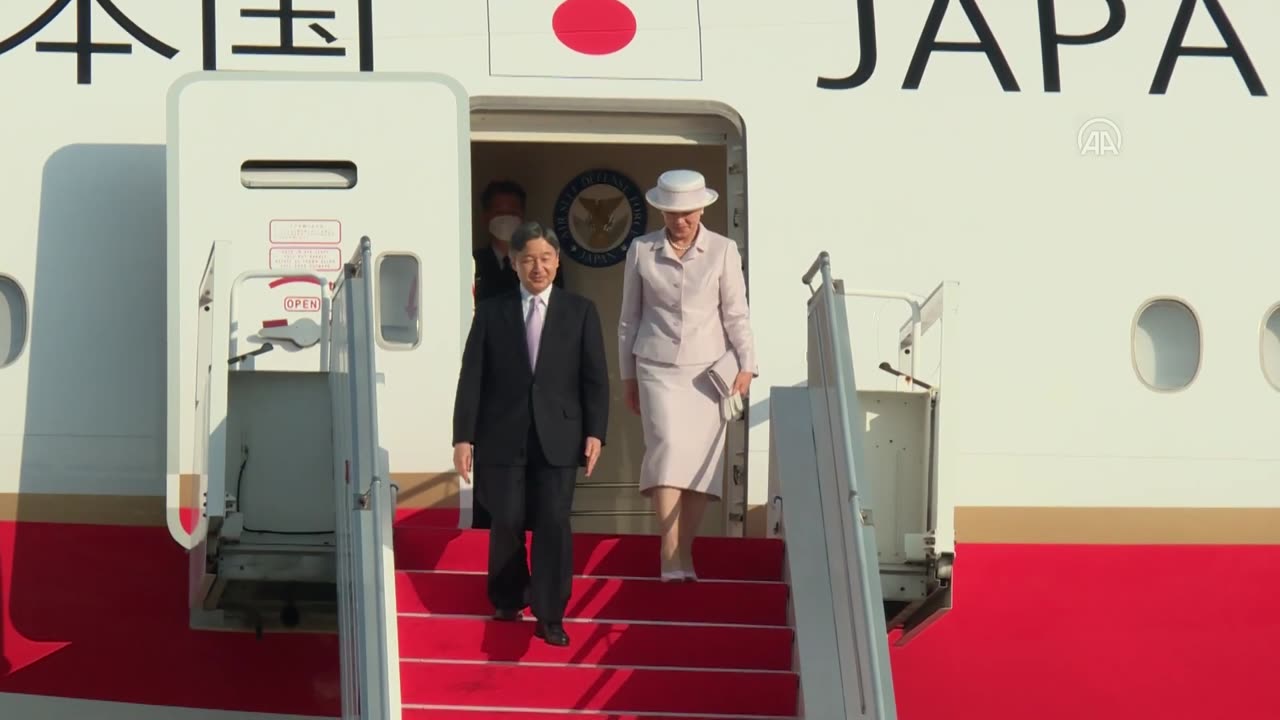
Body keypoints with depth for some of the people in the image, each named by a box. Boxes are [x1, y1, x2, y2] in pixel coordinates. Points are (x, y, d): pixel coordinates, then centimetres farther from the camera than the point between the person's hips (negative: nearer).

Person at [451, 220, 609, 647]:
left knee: (554, 524, -5)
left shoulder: (580, 311, 6)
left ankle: (550, 616, 2)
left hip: (558, 437, 0)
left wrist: (595, 432, -6)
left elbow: (595, 377, 4)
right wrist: (463, 436, -4)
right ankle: (508, 599, 28)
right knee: (506, 523, 5)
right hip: (503, 437, 1)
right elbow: (471, 378, 3)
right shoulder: (491, 312, 6)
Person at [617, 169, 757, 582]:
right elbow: (629, 319, 11)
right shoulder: (641, 251, 4)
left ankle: (684, 553, 12)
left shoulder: (723, 251, 2)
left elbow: (736, 314, 2)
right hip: (658, 369, -1)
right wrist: (627, 375, 12)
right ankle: (671, 560, -20)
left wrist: (746, 365, -8)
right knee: (667, 447, -18)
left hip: (709, 369, 1)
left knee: (702, 462, -2)